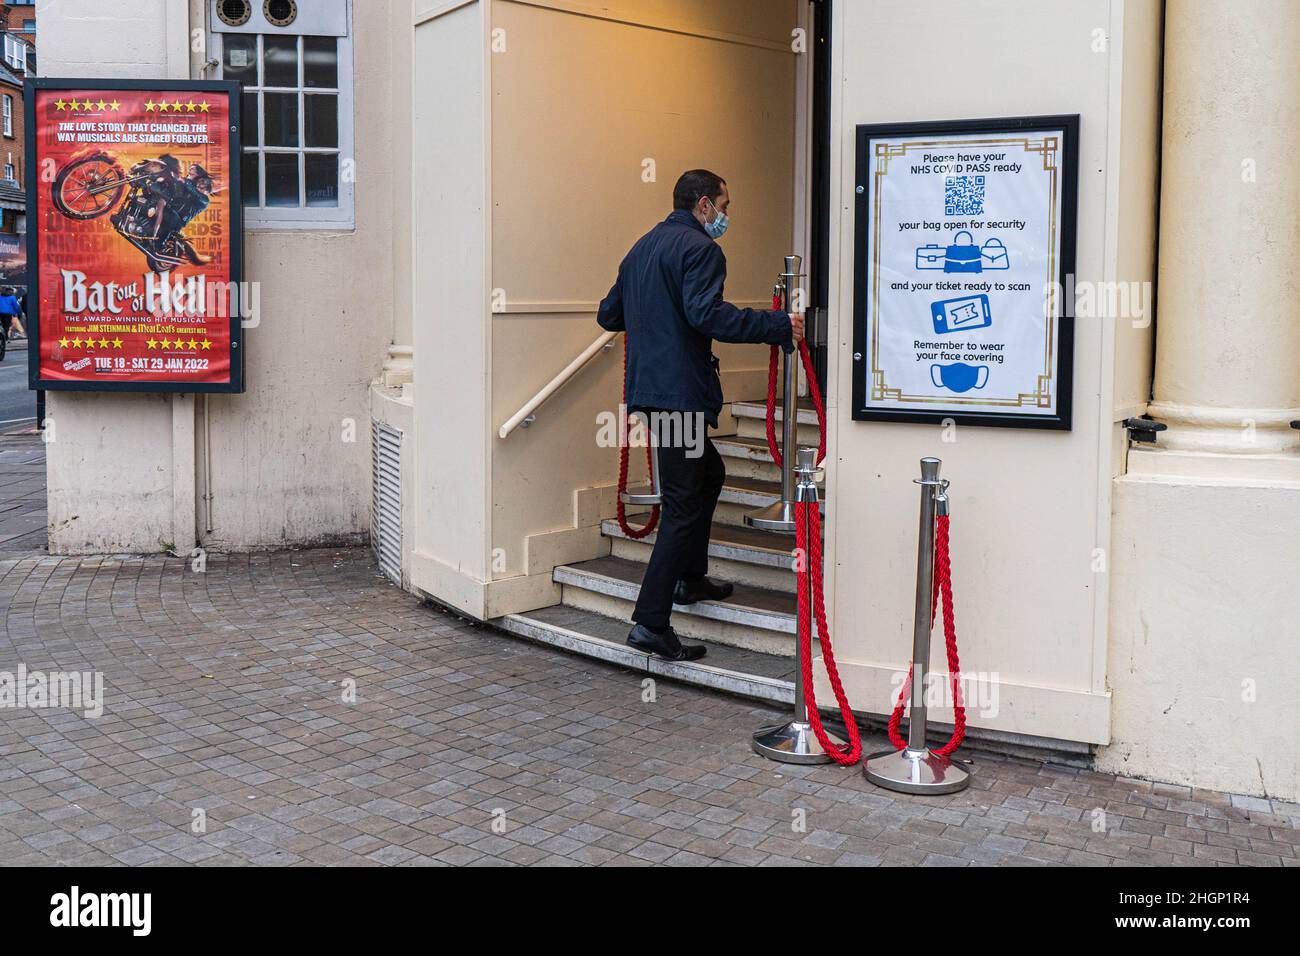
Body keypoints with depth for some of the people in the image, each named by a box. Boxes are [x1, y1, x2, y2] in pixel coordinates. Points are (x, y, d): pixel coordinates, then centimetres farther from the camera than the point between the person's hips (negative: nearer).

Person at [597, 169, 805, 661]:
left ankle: (689, 577, 35)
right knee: (683, 504, -7)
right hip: (680, 390, -10)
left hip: (648, 385, 10)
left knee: (708, 472, 28)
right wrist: (778, 326, -20)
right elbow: (707, 313, -25)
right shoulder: (700, 248, -10)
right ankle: (650, 622, -9)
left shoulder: (643, 246, 19)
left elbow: (608, 315, 24)